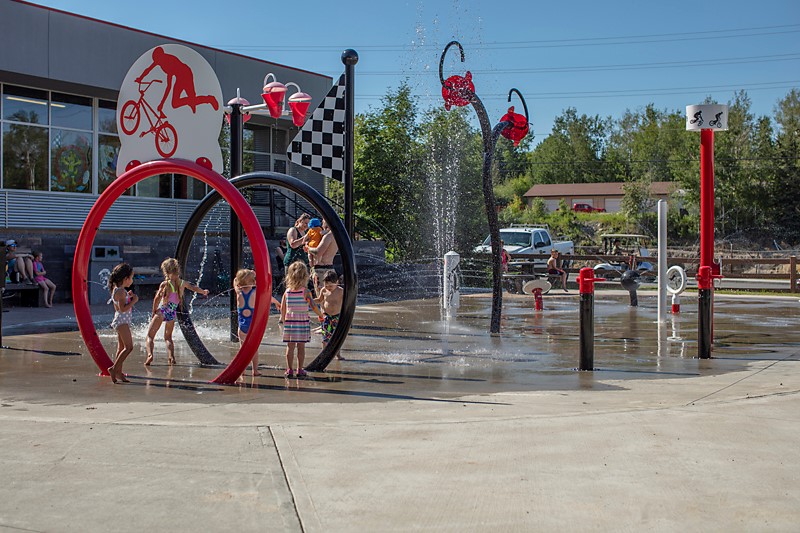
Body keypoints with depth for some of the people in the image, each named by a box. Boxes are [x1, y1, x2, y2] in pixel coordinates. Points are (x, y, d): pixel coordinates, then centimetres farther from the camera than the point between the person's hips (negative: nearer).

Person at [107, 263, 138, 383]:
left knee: (121, 348, 12)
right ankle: (114, 368, -15)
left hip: (123, 321, 11)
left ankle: (118, 373, 14)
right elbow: (123, 308, -23)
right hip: (122, 321, -11)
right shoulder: (120, 291, -16)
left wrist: (128, 296, 12)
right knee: (129, 347, -15)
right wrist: (134, 300, -15)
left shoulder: (118, 290, 14)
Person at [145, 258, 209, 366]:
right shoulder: (182, 283, 4)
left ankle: (150, 354, -21)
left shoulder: (165, 284, -9)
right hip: (172, 313, 5)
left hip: (161, 311, -5)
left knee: (150, 336, 1)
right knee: (168, 337, 21)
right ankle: (171, 357, 3)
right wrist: (204, 292, 40)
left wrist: (154, 312, 5)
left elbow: (157, 299, -9)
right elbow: (193, 287, 21)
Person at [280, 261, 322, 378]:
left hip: (289, 320, 3)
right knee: (301, 346, 5)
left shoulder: (287, 292, 1)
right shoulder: (305, 291, -9)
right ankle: (300, 369, 9)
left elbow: (282, 308, 5)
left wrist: (283, 320, 18)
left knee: (290, 346, 7)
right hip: (302, 321, -3)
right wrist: (320, 315, 3)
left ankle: (289, 369, 8)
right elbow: (313, 306, -12)